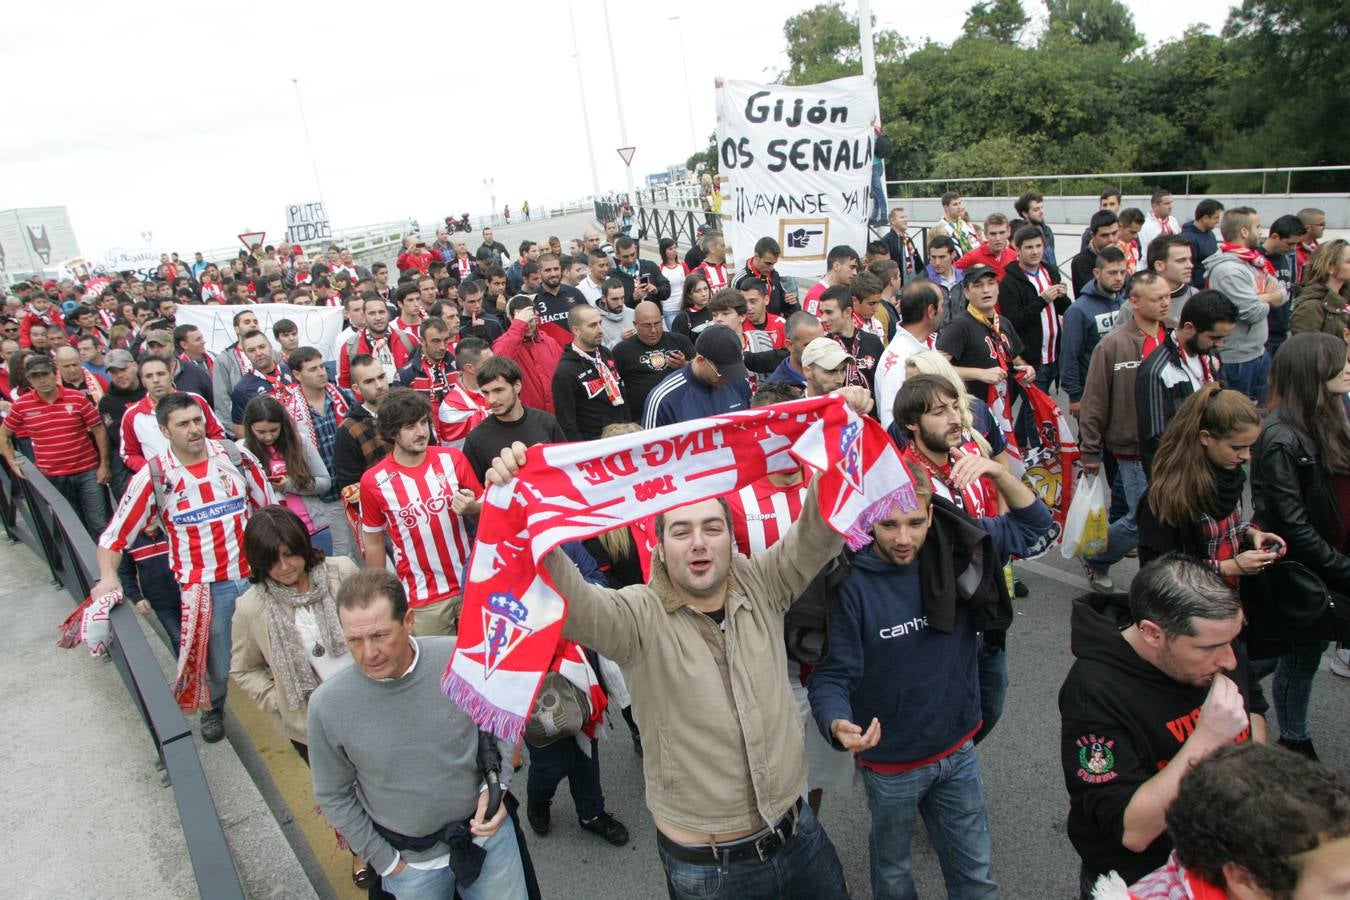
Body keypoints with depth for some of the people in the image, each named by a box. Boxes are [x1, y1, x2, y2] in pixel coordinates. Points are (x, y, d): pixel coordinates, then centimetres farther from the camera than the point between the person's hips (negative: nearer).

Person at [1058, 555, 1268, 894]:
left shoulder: (1215, 637, -8)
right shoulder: (1093, 692, -29)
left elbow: (1253, 705, 14)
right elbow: (1132, 832, -30)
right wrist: (1207, 738, -34)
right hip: (1140, 877, -5)